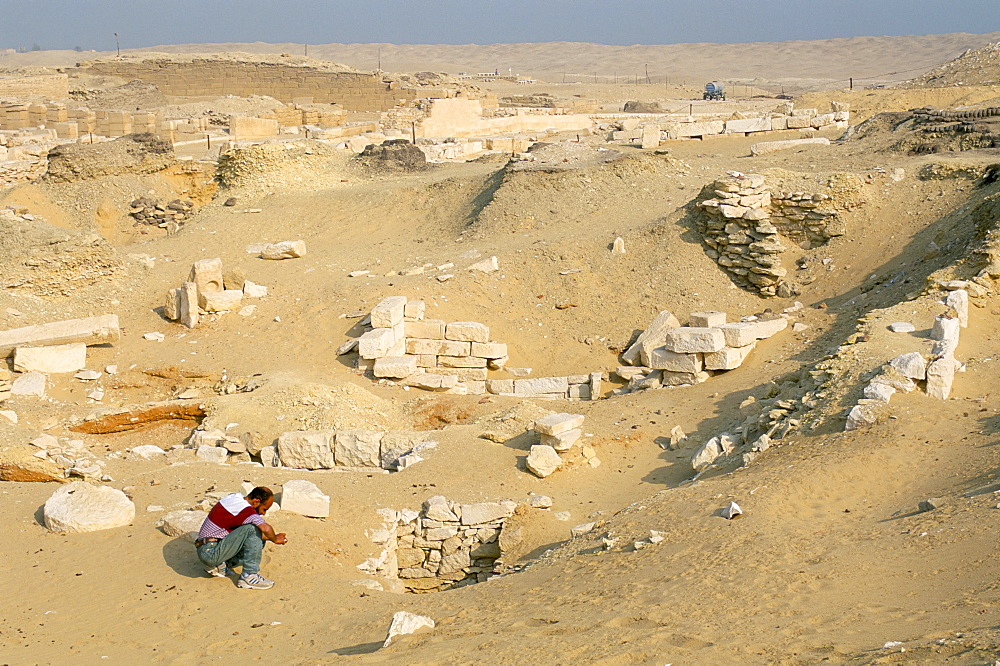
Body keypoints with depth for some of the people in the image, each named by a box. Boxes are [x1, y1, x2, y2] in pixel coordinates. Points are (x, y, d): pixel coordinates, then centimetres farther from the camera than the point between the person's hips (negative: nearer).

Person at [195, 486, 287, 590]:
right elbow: (266, 528, -33)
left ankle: (219, 566, 11)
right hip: (210, 553, -10)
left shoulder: (235, 496, 8)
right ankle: (249, 576, -18)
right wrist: (274, 539, -12)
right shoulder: (244, 509, -21)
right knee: (252, 529, -22)